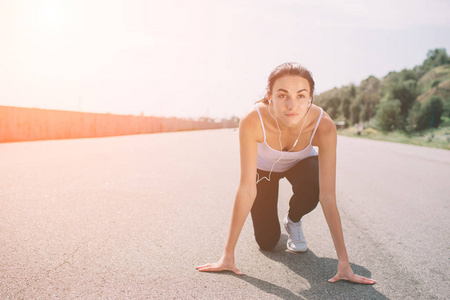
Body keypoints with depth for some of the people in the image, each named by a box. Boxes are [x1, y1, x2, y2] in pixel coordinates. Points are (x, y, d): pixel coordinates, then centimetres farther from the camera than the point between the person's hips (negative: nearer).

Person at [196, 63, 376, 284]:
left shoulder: (324, 126, -37)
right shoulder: (252, 121, -40)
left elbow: (327, 196, -35)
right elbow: (246, 189, -37)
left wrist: (343, 261, -35)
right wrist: (228, 254, -35)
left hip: (301, 163, 1)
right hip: (263, 167, 0)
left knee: (310, 191, -34)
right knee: (267, 243, -5)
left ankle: (293, 221, 3)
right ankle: (272, 221, 31)